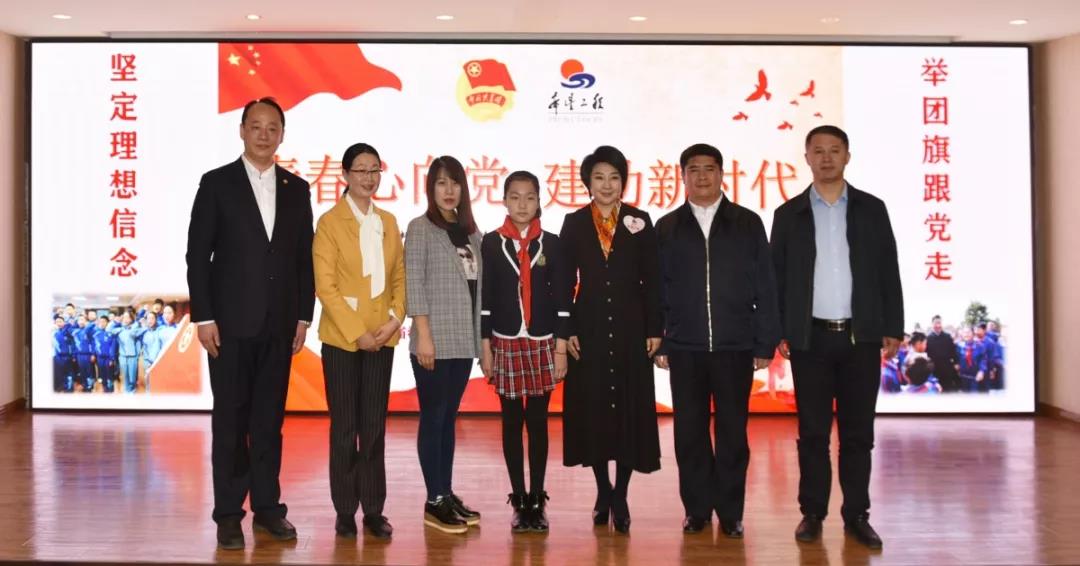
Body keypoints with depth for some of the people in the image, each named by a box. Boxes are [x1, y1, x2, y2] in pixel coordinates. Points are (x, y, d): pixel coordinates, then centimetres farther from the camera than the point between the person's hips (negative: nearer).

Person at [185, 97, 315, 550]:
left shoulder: (296, 188, 9)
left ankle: (267, 506, 18)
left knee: (269, 419, 9)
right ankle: (228, 513, 12)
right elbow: (197, 255, -3)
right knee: (230, 420, 4)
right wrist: (203, 317, -9)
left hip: (279, 325, 3)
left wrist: (303, 317, 5)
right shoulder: (216, 183, 0)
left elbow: (304, 258, 10)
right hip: (231, 323, -3)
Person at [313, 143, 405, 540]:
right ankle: (345, 511, 13)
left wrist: (394, 320, -6)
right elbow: (325, 286, -9)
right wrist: (357, 333, -14)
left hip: (382, 337, 4)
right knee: (345, 426, 4)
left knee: (375, 425, 7)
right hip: (342, 338, -4)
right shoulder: (330, 222, -3)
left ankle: (374, 510, 14)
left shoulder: (388, 222, 11)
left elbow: (399, 278, 11)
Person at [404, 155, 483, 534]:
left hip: (463, 340, 6)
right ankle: (434, 502, 4)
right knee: (433, 418, -1)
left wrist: (479, 337, 6)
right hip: (434, 340, -5)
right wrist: (424, 335, -15)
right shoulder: (421, 227, -2)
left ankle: (447, 494, 17)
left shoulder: (470, 231, 13)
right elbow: (414, 284, -8)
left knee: (449, 417, 11)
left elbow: (476, 286, 11)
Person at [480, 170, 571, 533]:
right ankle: (519, 501, 12)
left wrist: (561, 347, -3)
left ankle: (538, 500, 12)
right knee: (512, 422, 5)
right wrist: (485, 347, -1)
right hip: (505, 343, 0)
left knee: (538, 422, 4)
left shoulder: (551, 244, 3)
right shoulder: (491, 243, 2)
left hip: (543, 343, 0)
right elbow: (484, 298, 2)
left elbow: (562, 298, 2)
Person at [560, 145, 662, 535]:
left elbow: (651, 281, 2)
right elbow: (565, 282, 2)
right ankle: (603, 491, 18)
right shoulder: (574, 223, 4)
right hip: (590, 328, 0)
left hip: (630, 328, 0)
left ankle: (621, 495, 10)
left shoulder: (640, 222, 3)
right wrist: (566, 331, -4)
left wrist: (654, 329, -3)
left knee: (630, 408, 0)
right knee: (592, 408, 4)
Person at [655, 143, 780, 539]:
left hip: (735, 346, -1)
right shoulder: (667, 228, 8)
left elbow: (765, 288, 4)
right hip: (685, 348, 1)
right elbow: (657, 291, 7)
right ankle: (697, 510, 18)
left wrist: (766, 343, -1)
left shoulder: (747, 224, 5)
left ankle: (731, 513, 15)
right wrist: (658, 343, 1)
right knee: (690, 432, 6)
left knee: (733, 431, 4)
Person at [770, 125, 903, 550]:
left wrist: (893, 329, -1)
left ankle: (856, 515, 14)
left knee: (858, 432, 5)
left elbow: (888, 272, 6)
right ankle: (812, 513, 13)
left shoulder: (872, 209, 7)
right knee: (812, 431, 4)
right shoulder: (789, 214, 6)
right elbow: (777, 277, 4)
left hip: (861, 336, 1)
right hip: (810, 338, 0)